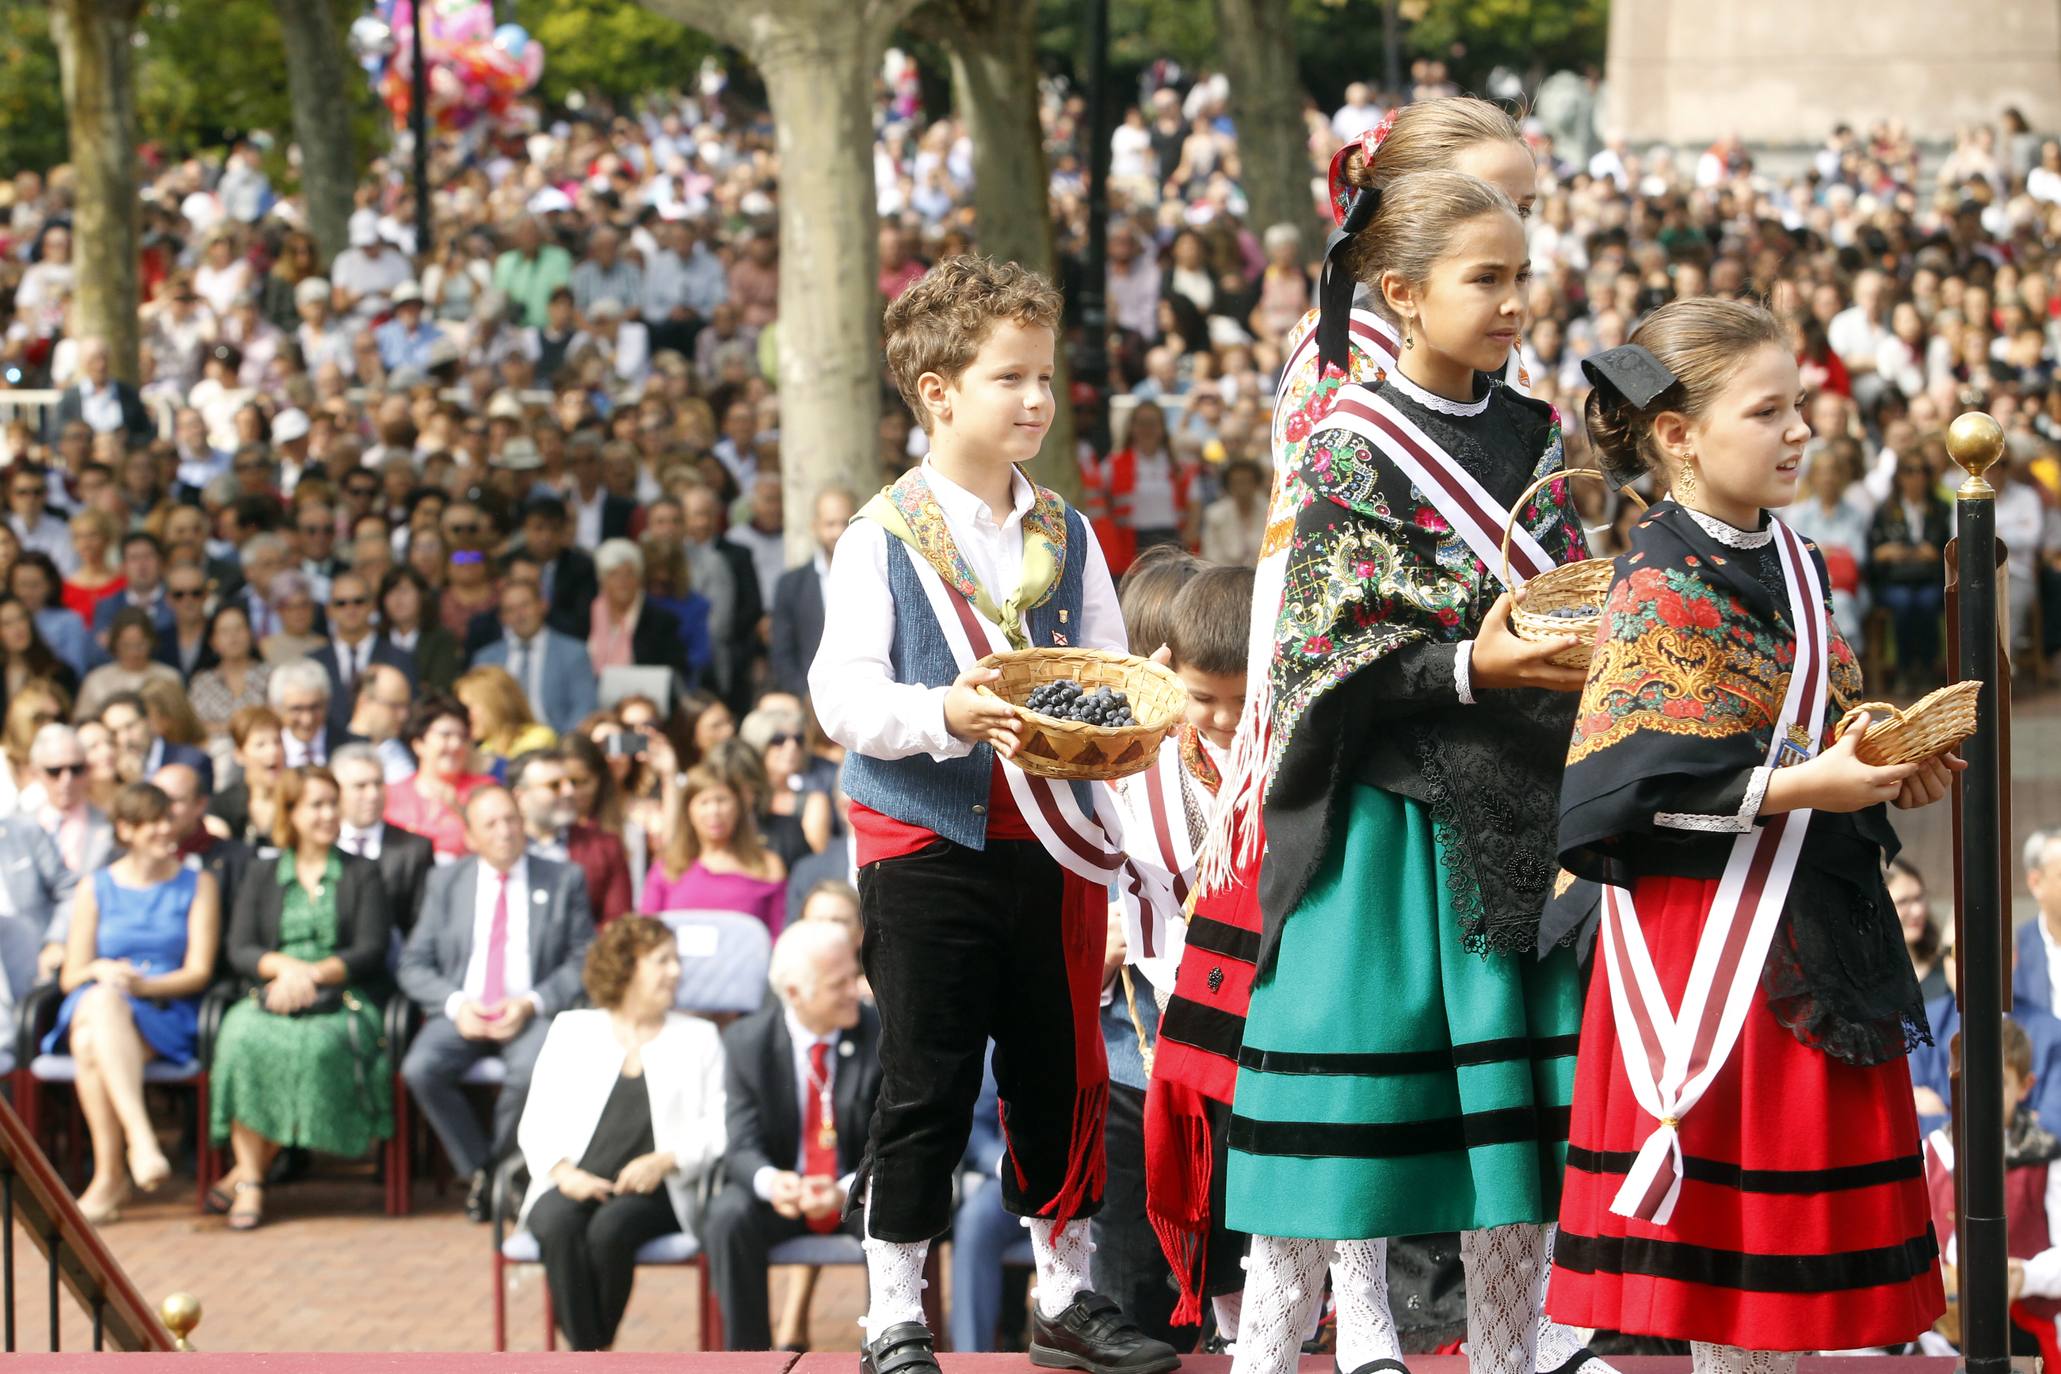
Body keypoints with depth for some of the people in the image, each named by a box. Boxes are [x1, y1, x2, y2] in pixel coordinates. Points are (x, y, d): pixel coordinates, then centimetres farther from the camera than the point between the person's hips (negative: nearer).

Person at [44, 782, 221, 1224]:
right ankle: (141, 1138, -51)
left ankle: (110, 1177, -40)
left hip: (166, 1015, -1)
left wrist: (144, 985, -16)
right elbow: (70, 977, 11)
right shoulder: (97, 889, 16)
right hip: (93, 1005, 2)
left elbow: (199, 971, 3)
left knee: (94, 1045, -37)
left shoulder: (197, 885, 13)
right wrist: (101, 972, -14)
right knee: (102, 1000, -39)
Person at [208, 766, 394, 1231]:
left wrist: (313, 974, -13)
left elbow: (370, 951, 2)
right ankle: (250, 1183, -32)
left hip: (343, 1002, -1)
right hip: (270, 999, 1)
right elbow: (239, 951, 8)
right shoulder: (261, 879, 21)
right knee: (243, 1039, -35)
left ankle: (247, 1171, -24)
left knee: (317, 1045, -37)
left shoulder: (363, 875, 16)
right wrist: (284, 966, -13)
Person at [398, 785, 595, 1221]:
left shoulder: (564, 881, 10)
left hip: (531, 1016, -2)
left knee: (531, 1071, -36)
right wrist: (454, 1004, -10)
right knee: (421, 1069, -29)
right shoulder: (446, 882, 14)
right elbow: (414, 963, 9)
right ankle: (479, 1169, -9)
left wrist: (531, 1004, -12)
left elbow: (583, 961, 4)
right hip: (461, 1014, 2)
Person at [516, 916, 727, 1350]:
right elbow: (537, 1122, 11)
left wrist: (665, 1161, -12)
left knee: (610, 1228, -35)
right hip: (572, 1186, 1)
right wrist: (563, 1172, -9)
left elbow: (718, 1127, 7)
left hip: (651, 1192, -1)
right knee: (558, 1225, -34)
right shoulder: (572, 1029, 20)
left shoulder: (697, 1038, 19)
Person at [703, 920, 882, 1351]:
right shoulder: (746, 1042, -6)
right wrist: (770, 1181, -34)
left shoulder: (882, 1036, -8)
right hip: (780, 1192, 1)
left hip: (859, 1192, -1)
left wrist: (847, 1189, -31)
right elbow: (742, 1148, -8)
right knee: (727, 1216, -30)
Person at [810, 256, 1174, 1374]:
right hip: (926, 843, -4)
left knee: (1060, 1075, 10)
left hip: (1051, 840, 4)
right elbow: (844, 694, -11)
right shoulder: (883, 538, -4)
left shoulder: (1067, 538, 10)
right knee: (926, 1084, -1)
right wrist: (944, 715, -27)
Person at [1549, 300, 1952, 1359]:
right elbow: (1619, 789, -19)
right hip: (1711, 937, -8)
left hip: (1816, 929, 8)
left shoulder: (1792, 566, 12)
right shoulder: (1661, 594, -13)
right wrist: (1798, 787, -21)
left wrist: (1883, 772, 3)